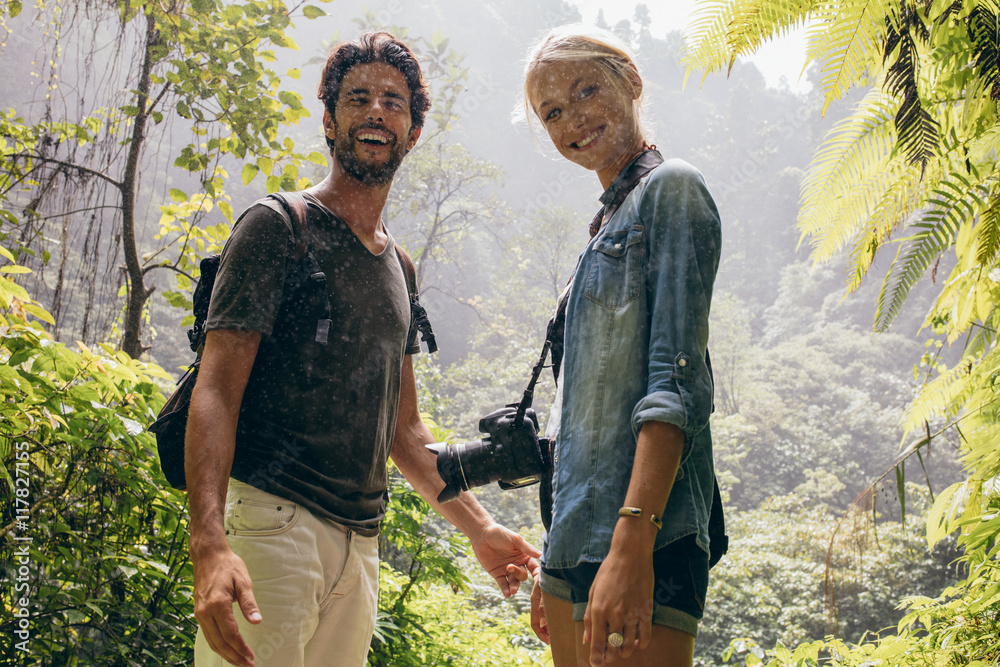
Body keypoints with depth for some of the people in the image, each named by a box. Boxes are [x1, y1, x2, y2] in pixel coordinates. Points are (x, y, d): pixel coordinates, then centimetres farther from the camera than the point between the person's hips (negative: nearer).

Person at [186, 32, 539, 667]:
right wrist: (209, 543, -25)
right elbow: (216, 392, -12)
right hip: (270, 518, -6)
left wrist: (480, 528, 18)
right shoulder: (279, 228, -3)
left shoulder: (397, 266, 19)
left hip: (360, 541, 7)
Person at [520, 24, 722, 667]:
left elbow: (678, 381, -16)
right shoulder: (610, 218, 21)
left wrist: (633, 540, -26)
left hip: (641, 540, -9)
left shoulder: (671, 188, -4)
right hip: (576, 542, 9)